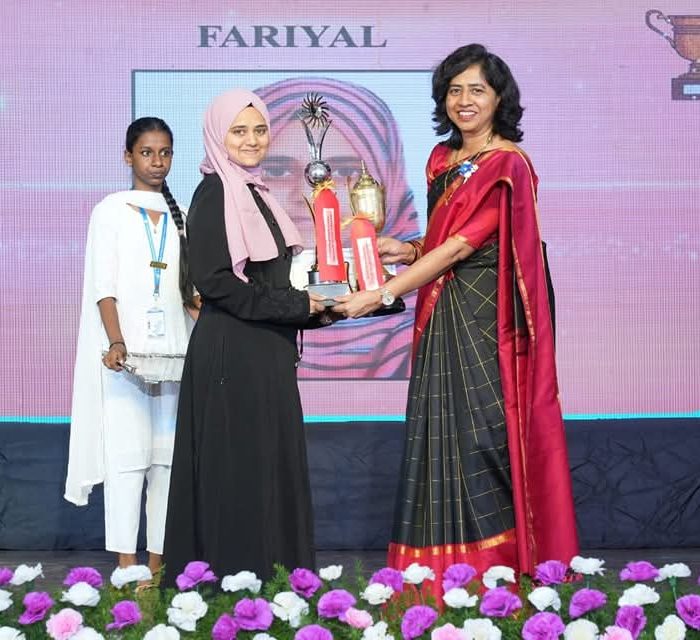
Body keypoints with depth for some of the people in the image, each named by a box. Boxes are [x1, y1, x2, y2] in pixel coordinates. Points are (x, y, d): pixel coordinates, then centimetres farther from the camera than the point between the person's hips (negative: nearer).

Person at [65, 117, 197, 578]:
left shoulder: (180, 216, 14)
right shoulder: (112, 210, 3)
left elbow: (190, 289, 14)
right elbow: (103, 285, -6)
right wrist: (116, 342, -19)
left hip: (173, 348, 4)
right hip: (125, 349, -4)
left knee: (168, 455, 2)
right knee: (127, 452, -7)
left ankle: (158, 561, 7)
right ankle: (127, 566, -5)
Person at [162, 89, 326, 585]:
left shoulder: (256, 194, 16)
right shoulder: (213, 194, -9)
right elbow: (214, 280, -18)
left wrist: (309, 301, 4)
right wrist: (296, 306, -14)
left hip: (269, 355, 9)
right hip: (231, 354, -9)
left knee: (274, 467, 10)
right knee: (237, 474, -4)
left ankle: (273, 579, 17)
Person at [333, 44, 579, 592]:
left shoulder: (508, 166, -11)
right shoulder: (442, 159, 14)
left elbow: (460, 245, -16)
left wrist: (382, 295, -18)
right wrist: (408, 251, -1)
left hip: (487, 316, -7)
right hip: (442, 316, 7)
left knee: (485, 433, -6)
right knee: (441, 433, 6)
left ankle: (498, 568, 3)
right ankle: (443, 575, 12)